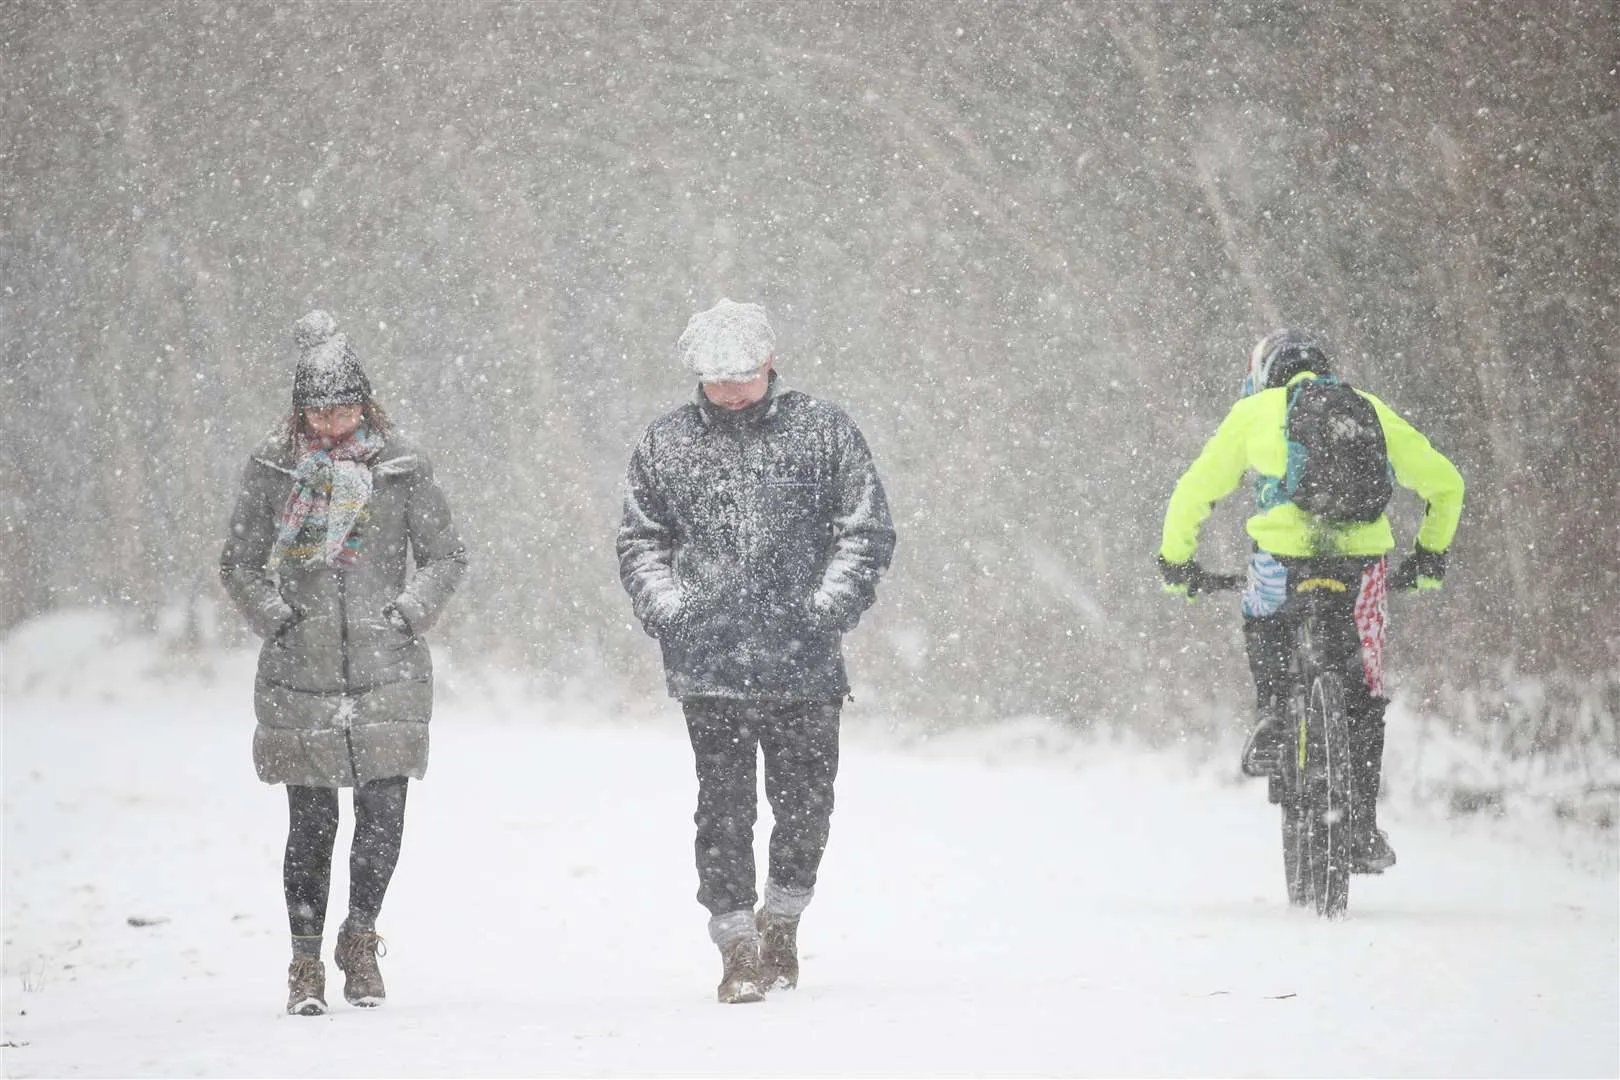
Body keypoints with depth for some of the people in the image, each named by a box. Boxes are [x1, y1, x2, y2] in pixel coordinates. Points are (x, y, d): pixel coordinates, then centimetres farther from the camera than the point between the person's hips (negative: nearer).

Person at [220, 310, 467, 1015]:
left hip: (388, 670, 0)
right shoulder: (274, 470, 4)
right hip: (301, 673, 0)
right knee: (312, 824, -2)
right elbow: (238, 562, 12)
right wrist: (273, 615, -3)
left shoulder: (399, 467, 4)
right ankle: (306, 964, 10)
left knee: (383, 816, -3)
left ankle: (361, 938, 20)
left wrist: (411, 611, -3)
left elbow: (446, 555, 11)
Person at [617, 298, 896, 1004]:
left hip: (806, 663, 0)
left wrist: (826, 609, -8)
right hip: (708, 666, 0)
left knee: (805, 805, 7)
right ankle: (737, 947, 6)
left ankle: (781, 920, 29)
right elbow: (639, 542, 15)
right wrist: (671, 611, -1)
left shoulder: (824, 433, 3)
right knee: (724, 809, -2)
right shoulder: (666, 444, 8)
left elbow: (867, 532, 4)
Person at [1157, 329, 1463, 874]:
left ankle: (1272, 715, 8)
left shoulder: (1254, 410, 18)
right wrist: (1429, 554, 36)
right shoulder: (1370, 409, 23)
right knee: (1362, 696, 14)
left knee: (1264, 627, 33)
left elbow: (1194, 492, 19)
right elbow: (1444, 482, 24)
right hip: (1362, 559, 1)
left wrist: (1175, 561, 32)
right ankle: (1363, 831, 11)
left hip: (1283, 552, -1)